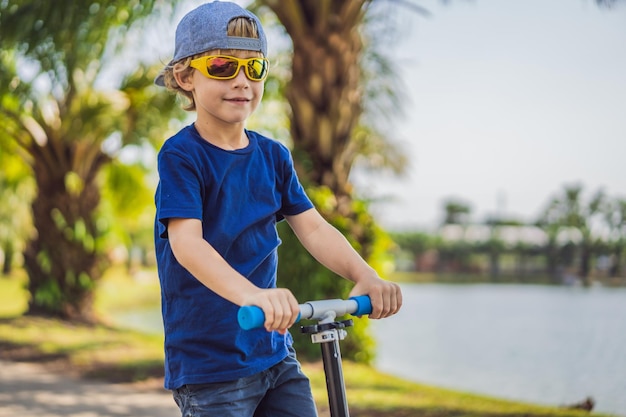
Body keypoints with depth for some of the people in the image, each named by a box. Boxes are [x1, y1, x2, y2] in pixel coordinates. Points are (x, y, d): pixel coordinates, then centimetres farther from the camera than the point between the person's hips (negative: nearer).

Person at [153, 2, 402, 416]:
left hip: (274, 353, 6)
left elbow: (313, 228, 0)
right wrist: (250, 294, -43)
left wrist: (365, 276, -19)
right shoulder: (181, 156, -11)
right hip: (208, 364, -5)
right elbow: (186, 242, -25)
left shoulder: (273, 156, 8)